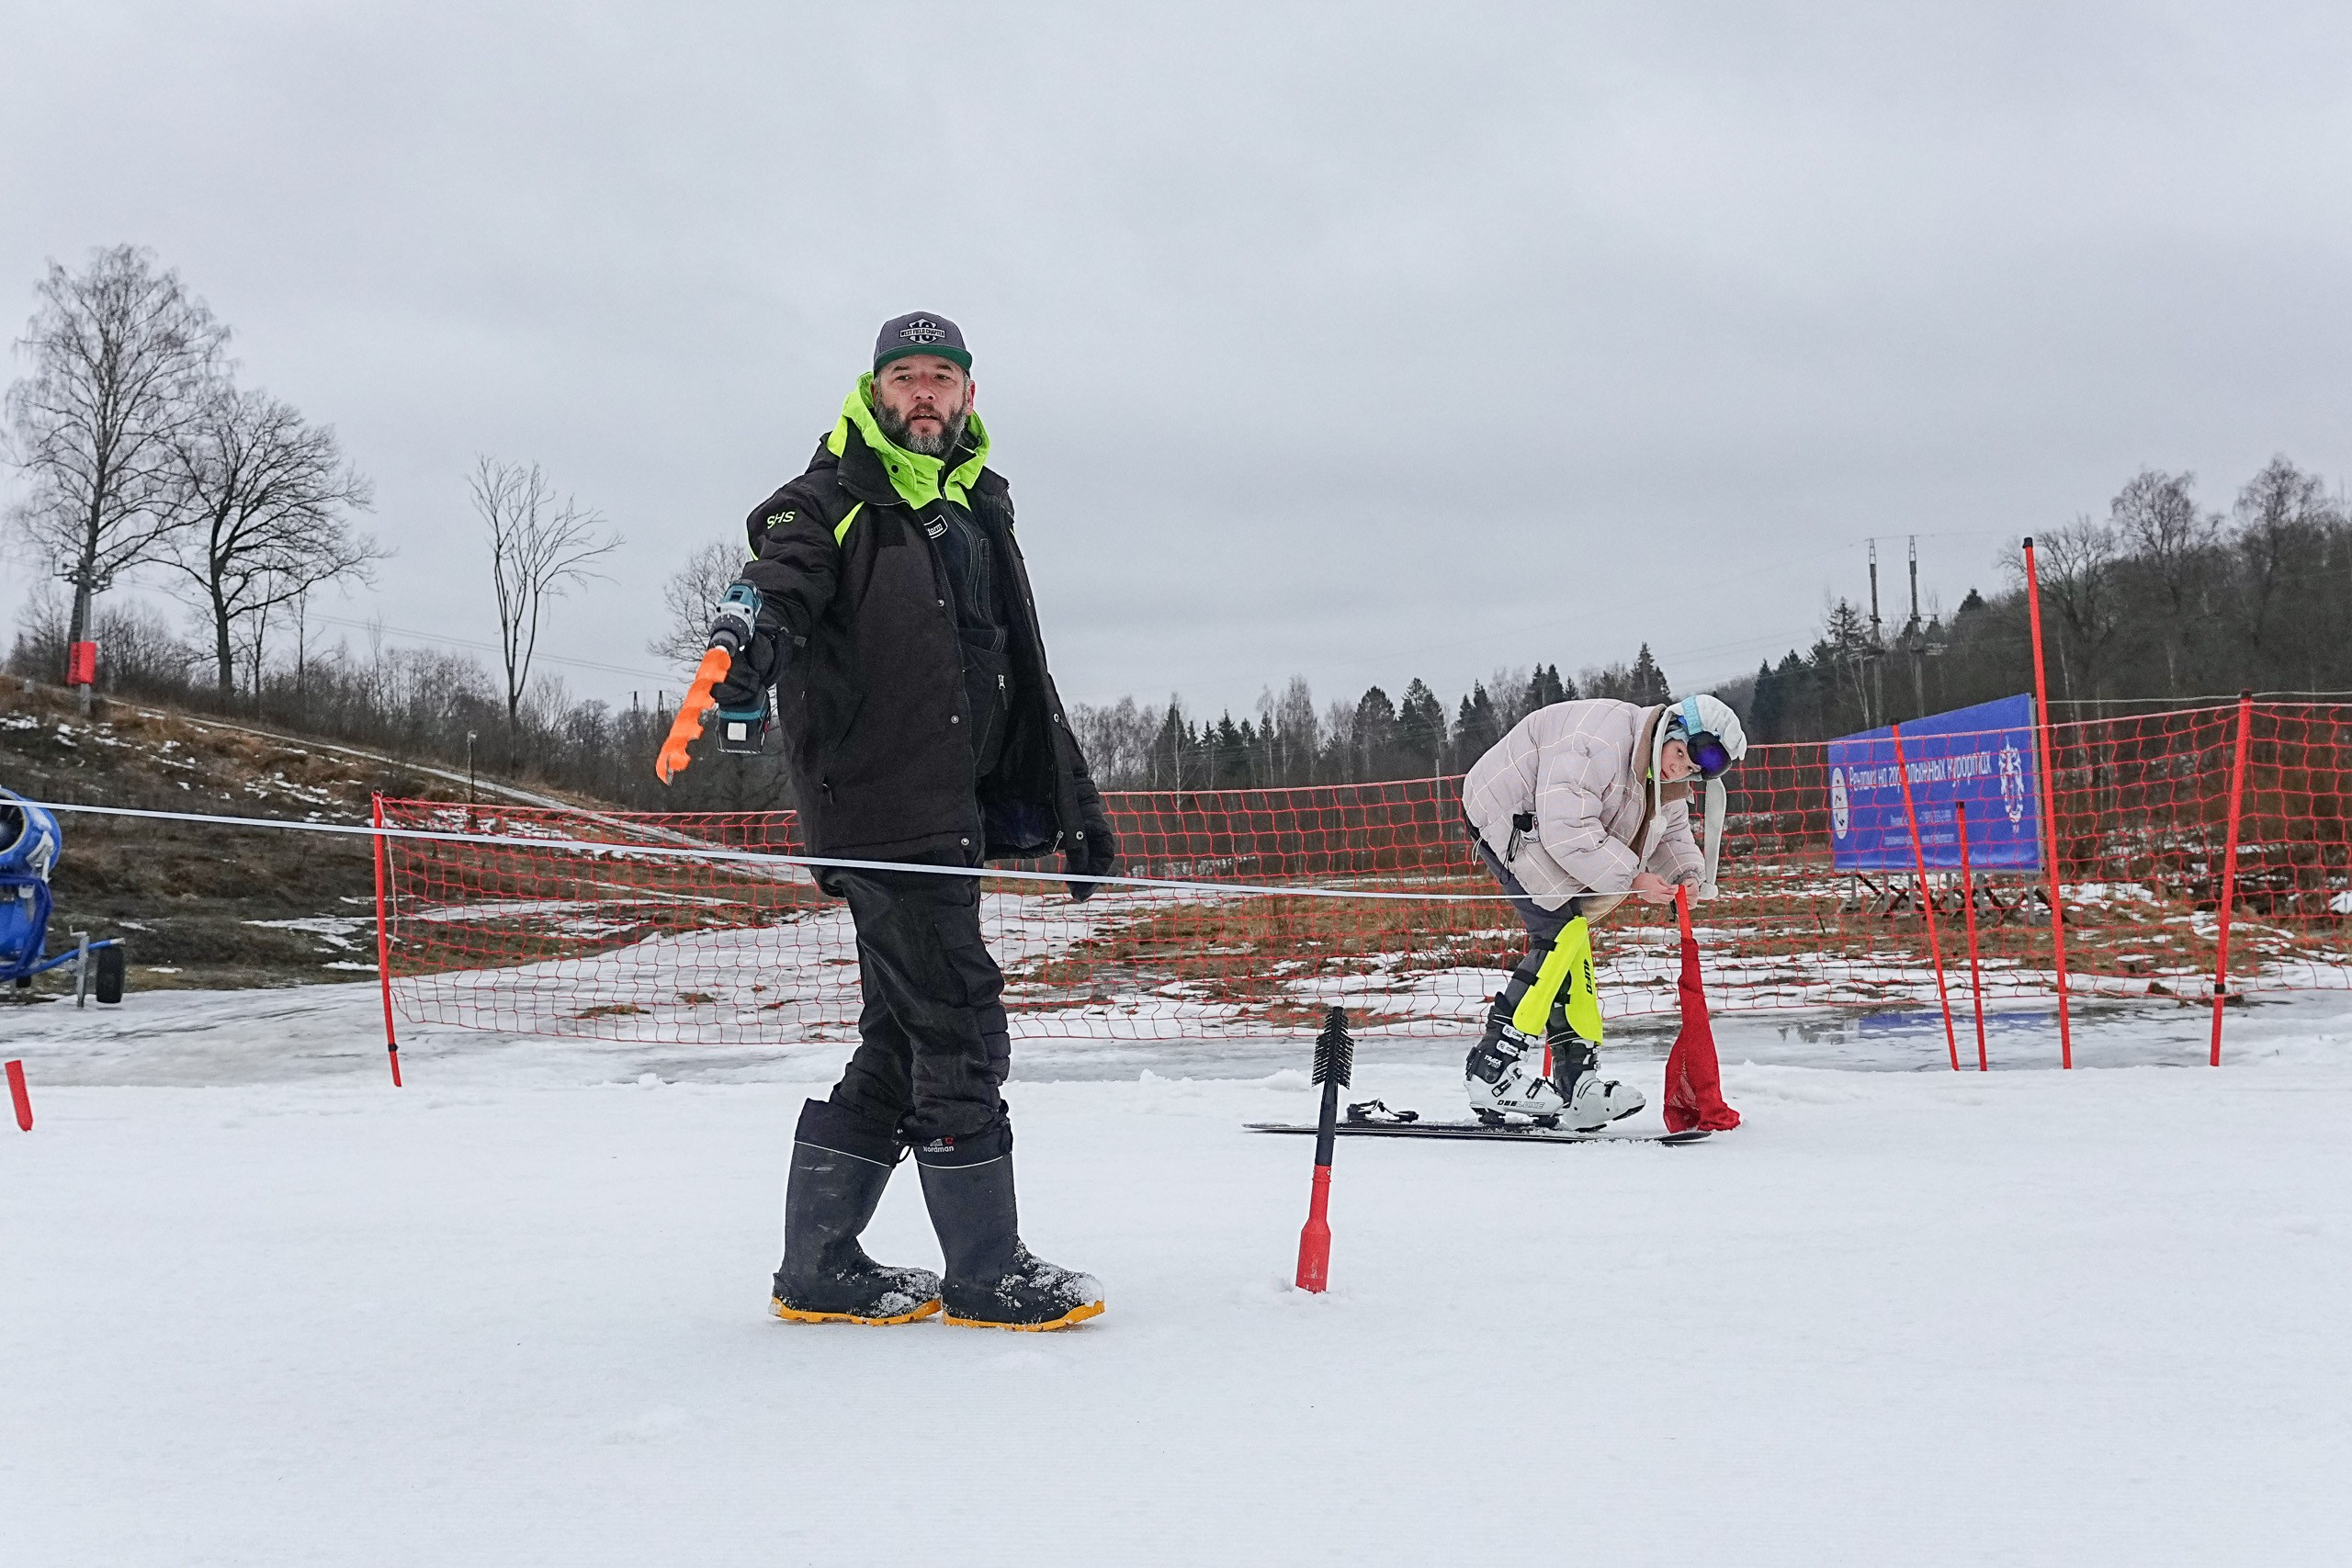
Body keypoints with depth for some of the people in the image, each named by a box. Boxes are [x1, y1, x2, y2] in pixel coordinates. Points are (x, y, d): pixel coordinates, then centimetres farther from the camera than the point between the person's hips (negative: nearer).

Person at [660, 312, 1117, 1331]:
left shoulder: (980, 514, 22)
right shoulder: (835, 502, 0)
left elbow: (1024, 682, 27)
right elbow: (780, 579, -20)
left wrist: (1076, 806, 26)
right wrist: (749, 637, -44)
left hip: (955, 811, 8)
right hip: (882, 812, -8)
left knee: (902, 1043, 10)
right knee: (959, 1030, -6)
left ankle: (818, 1268, 18)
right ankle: (986, 1275, 4)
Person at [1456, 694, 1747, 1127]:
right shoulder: (1598, 742, -31)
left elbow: (1672, 835, 12)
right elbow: (1567, 828, -34)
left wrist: (1690, 873, -10)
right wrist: (1632, 879, -30)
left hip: (1552, 831, 10)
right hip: (1506, 817, -10)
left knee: (1573, 940, 6)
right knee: (1562, 934, -19)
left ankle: (1576, 1079, 9)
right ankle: (1495, 1068, -20)